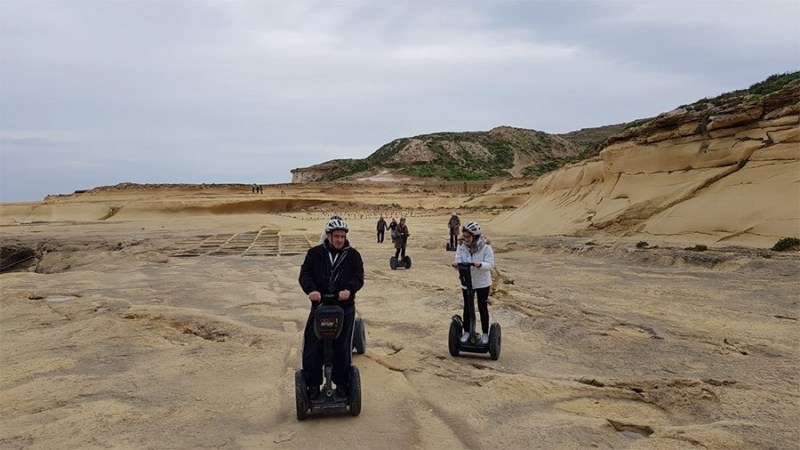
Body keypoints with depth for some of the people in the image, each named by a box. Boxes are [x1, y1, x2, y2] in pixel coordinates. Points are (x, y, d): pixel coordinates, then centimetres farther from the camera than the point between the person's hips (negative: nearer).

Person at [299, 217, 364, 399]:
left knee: (342, 348, 8)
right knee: (313, 348, 2)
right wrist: (311, 289, -28)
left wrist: (349, 289, -30)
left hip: (345, 309, 0)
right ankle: (313, 384, 19)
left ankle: (341, 383, 25)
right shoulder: (315, 253, 1)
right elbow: (305, 274, -7)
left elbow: (358, 277, -9)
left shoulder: (353, 255, 1)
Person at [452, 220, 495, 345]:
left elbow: (490, 264, -22)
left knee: (483, 308, 8)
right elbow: (459, 259, -13)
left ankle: (485, 334, 23)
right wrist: (457, 264, -38)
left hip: (482, 282, -2)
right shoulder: (461, 247, -8)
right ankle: (466, 332, 28)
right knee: (468, 308, 13)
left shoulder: (485, 247, -17)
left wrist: (480, 265, -43)